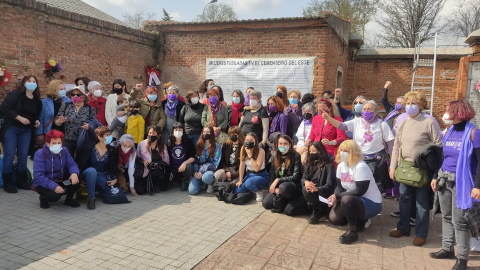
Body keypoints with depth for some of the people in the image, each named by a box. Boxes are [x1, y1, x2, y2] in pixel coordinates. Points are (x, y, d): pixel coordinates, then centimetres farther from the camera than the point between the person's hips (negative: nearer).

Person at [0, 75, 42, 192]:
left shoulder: (37, 100, 7)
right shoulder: (15, 94, -10)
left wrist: (37, 121, 1)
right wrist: (19, 118, -20)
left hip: (26, 131, 5)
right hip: (11, 128, -5)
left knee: (23, 156, 8)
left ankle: (22, 181, 18)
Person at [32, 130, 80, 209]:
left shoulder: (64, 151, -3)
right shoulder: (40, 154, -20)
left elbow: (71, 164, -11)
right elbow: (38, 176, -27)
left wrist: (74, 173, -37)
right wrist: (54, 186, -41)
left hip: (60, 180, 5)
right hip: (43, 184, -5)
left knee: (76, 179, -23)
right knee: (55, 195, -34)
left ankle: (69, 199, 5)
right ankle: (43, 198, 5)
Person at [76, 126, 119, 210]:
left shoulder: (112, 150, -1)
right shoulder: (88, 148, -10)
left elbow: (113, 167, 5)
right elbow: (79, 164, -7)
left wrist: (114, 179, -9)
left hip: (103, 176, 4)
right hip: (89, 174, -4)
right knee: (92, 170, -38)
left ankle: (97, 188, 18)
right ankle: (91, 199, -26)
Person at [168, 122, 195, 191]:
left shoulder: (188, 142, -4)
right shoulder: (169, 143, 2)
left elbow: (192, 158, -10)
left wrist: (184, 163, -28)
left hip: (184, 167, -3)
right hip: (173, 169, 3)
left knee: (189, 167, -37)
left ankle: (185, 181, -2)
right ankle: (180, 181, 16)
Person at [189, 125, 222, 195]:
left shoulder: (216, 146, 0)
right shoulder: (199, 145, 12)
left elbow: (215, 163, -7)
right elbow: (195, 160, 9)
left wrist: (202, 171, -15)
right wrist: (196, 171, -10)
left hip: (210, 170, -3)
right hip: (199, 171, 3)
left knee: (205, 177, -41)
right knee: (192, 191, -19)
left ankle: (211, 184, -3)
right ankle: (200, 182, 16)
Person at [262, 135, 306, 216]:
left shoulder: (296, 156, -11)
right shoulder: (276, 157, 5)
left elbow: (296, 177, -17)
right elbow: (272, 176, 6)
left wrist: (278, 180, -22)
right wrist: (274, 188, -13)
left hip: (294, 186, -6)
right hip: (278, 186, 6)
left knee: (283, 187, -40)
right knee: (266, 204, -14)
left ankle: (279, 207, -10)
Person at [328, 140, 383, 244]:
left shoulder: (361, 167, -23)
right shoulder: (341, 165, 2)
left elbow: (359, 191, -26)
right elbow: (339, 186, 4)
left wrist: (337, 196, -24)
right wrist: (334, 197, -18)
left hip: (371, 203, -8)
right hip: (353, 200, 8)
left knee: (347, 199, -37)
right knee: (333, 218, -4)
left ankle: (352, 232, -17)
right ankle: (360, 220, 18)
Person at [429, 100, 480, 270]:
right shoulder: (449, 132, 9)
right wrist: (435, 177, 15)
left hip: (461, 182, -6)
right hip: (444, 180, 7)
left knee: (459, 220, -3)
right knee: (446, 217, 14)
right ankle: (447, 249, 26)